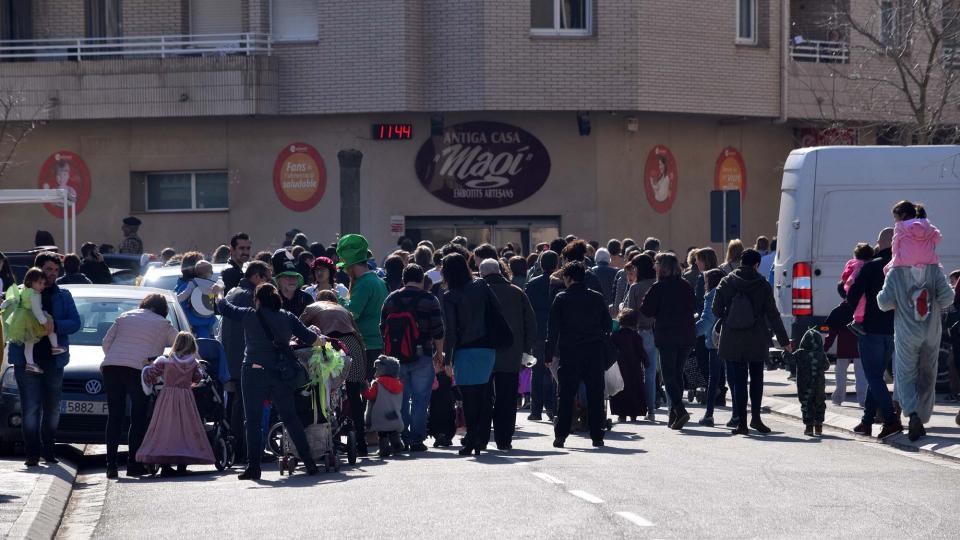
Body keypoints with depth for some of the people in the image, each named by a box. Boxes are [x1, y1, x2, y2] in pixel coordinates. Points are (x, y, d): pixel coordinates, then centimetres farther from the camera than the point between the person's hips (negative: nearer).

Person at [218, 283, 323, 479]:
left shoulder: (249, 316, -4)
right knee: (290, 417, 10)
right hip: (281, 374, 3)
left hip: (254, 373, -3)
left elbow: (225, 308, 7)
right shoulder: (288, 318, 4)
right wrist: (322, 340, 27)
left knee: (253, 421, 1)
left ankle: (253, 466, -3)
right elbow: (308, 337, 6)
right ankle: (308, 461, 8)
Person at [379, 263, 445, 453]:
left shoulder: (391, 299, 6)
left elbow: (383, 329, 9)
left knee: (400, 399, 11)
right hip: (422, 358, -3)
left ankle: (402, 438, 9)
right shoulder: (429, 300, -3)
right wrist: (439, 353, 7)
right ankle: (417, 439, -3)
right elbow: (438, 331, -5)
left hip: (395, 357, 3)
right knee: (420, 399, 1)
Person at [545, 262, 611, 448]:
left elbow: (553, 328, -4)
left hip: (569, 353, -2)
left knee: (566, 395, 2)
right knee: (595, 396, 6)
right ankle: (597, 436, 4)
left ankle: (561, 434, -3)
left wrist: (549, 354, 0)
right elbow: (608, 324, 8)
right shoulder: (597, 298, 5)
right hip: (594, 353, 2)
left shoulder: (562, 298, -3)